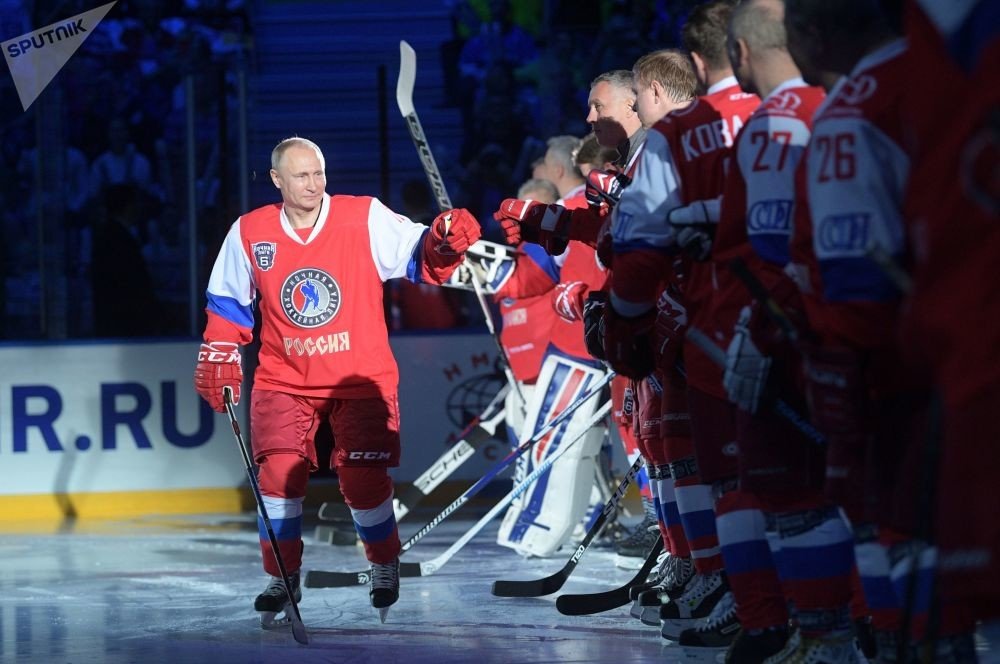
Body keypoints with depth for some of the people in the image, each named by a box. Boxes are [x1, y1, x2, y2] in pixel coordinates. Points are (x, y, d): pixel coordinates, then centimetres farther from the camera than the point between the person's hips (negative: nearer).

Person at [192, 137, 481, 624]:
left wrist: (443, 241, -37)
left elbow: (420, 256, -16)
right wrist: (218, 358, 6)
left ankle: (385, 566, 21)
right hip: (284, 380, 2)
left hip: (360, 377, -2)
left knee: (363, 479, -7)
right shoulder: (248, 234, -2)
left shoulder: (366, 219, -10)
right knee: (279, 472, -14)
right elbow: (227, 302, 12)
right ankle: (282, 576, 5)